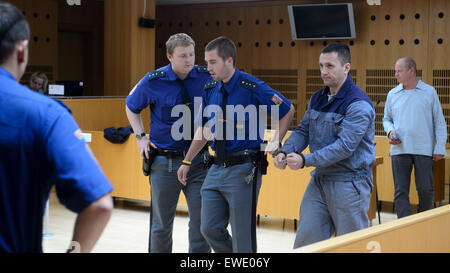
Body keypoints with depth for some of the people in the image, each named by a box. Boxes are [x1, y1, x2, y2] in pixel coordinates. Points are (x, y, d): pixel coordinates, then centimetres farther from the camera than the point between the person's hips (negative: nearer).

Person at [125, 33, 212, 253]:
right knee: (162, 224, 9)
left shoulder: (206, 77, -4)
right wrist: (141, 136, 3)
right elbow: (132, 107, 13)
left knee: (201, 220, 2)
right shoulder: (153, 82, -6)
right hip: (165, 160, -1)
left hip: (198, 159, 1)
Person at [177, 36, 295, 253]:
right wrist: (187, 162, 19)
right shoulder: (210, 90, 7)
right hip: (217, 168, 7)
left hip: (243, 170, -6)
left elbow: (288, 111, -1)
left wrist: (275, 144, -4)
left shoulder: (252, 88, -12)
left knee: (242, 235, 0)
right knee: (210, 229, 8)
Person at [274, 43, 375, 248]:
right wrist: (285, 152, -7)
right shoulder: (317, 99, 11)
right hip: (319, 181, 7)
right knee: (305, 240, 5)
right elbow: (303, 130, 13)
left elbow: (345, 146, -23)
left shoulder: (359, 104, -16)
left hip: (349, 184, -7)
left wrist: (306, 160, -26)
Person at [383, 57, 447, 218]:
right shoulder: (393, 94, 10)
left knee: (425, 189, -2)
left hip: (424, 149, -2)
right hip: (400, 149, 2)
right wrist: (390, 132, -2)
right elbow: (387, 119, 20)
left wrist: (440, 147, -2)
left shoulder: (429, 92, 4)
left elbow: (439, 122, 5)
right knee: (400, 191, -2)